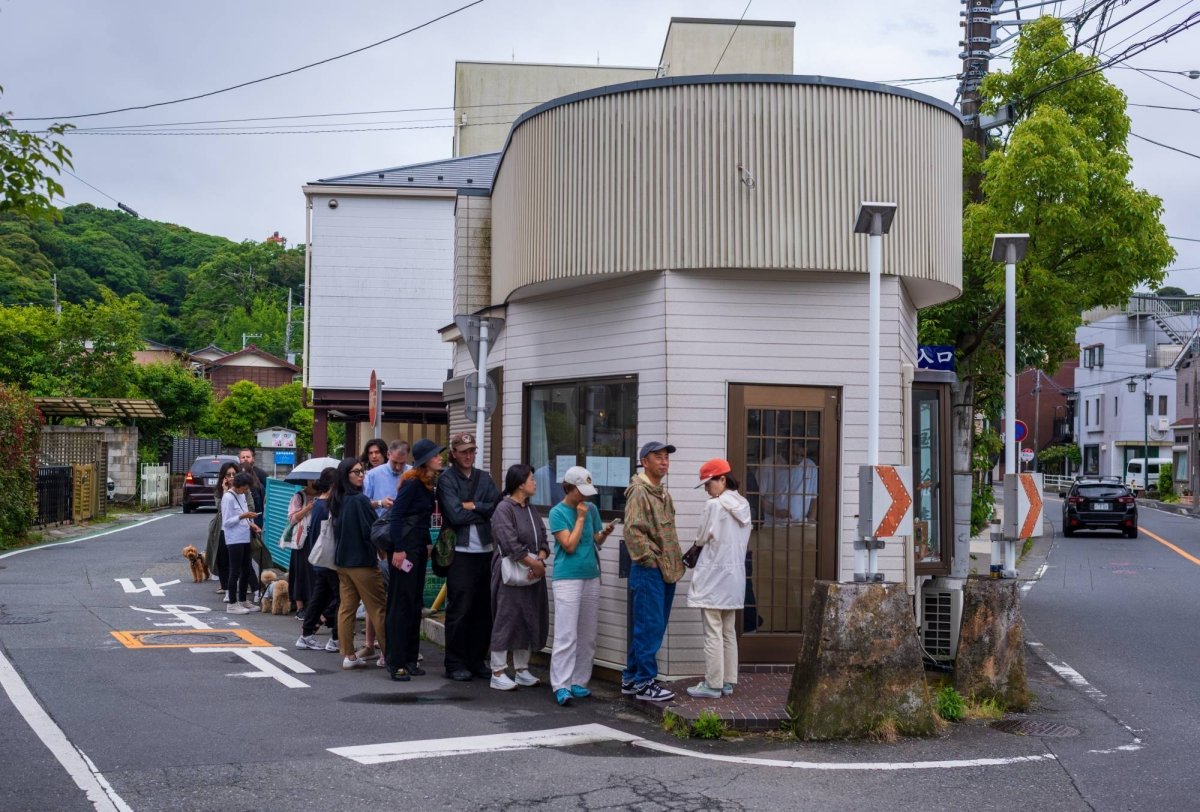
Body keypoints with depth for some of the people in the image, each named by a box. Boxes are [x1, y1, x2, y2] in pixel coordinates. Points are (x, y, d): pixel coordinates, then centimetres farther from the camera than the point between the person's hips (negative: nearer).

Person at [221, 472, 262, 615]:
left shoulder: (242, 495, 13)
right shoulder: (228, 498, -13)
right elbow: (226, 522, -15)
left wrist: (251, 523, 5)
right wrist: (243, 516, -22)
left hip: (245, 538, 9)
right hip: (234, 540, -9)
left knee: (246, 571, 13)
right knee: (235, 571, -4)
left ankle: (242, 601, 23)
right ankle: (232, 604, 1)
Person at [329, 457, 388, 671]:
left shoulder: (337, 501, 6)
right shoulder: (359, 500, -17)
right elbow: (371, 531, -16)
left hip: (342, 561, 7)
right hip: (362, 562, -7)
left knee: (346, 607, 8)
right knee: (378, 609, 0)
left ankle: (348, 655, 9)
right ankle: (389, 654, 3)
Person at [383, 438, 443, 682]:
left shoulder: (428, 484, 12)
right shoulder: (412, 482, -14)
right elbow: (397, 514, -17)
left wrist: (428, 543, 12)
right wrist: (397, 549, -20)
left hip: (419, 547, 9)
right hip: (405, 546, -9)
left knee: (415, 603, 11)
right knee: (401, 603, -5)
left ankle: (410, 659, 18)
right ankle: (395, 662, -1)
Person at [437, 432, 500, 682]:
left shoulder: (485, 478, 14)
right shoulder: (446, 480, -1)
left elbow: (497, 507, 1)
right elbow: (455, 515, -13)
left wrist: (472, 506, -9)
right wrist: (484, 512, -4)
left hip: (485, 550, 5)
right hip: (460, 551, -5)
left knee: (484, 609, 7)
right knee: (459, 610, -3)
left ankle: (477, 660, 16)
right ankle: (455, 663, 5)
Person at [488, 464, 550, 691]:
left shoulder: (530, 509, 14)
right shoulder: (504, 509, -11)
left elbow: (542, 540, 11)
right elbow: (510, 545, -19)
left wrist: (541, 560, -8)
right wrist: (534, 563, -16)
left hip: (532, 573, 8)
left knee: (529, 620, 11)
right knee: (507, 619, -4)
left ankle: (522, 670, 21)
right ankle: (498, 673, 2)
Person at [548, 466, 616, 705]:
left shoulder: (591, 509, 9)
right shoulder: (557, 512, -5)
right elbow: (569, 545, -13)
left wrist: (604, 533, -5)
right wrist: (580, 518, -10)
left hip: (591, 576, 6)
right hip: (567, 578, -6)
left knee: (588, 636, 7)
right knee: (566, 635, -10)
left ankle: (579, 682, 15)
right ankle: (561, 686, -9)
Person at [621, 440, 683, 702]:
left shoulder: (663, 494, 18)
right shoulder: (639, 492, -11)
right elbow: (633, 531, -20)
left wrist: (675, 561, 17)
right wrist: (649, 559, -18)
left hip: (666, 571, 9)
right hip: (648, 571, -9)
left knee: (655, 627, 12)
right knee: (649, 627, -7)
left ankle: (631, 678, 20)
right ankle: (644, 682, 0)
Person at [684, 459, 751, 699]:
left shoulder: (714, 505, -15)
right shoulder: (743, 505, 8)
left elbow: (701, 539, -8)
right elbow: (742, 540, 13)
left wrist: (702, 542, 13)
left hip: (713, 577, -8)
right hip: (734, 577, 8)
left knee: (713, 633, -3)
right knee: (729, 632, 13)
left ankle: (713, 684, -1)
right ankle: (728, 682, 17)